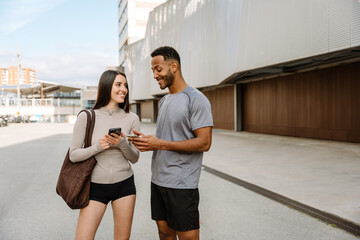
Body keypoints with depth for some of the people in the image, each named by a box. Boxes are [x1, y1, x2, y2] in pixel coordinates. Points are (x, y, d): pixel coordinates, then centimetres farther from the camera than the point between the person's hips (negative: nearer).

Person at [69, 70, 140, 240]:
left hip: (124, 185, 2)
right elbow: (73, 155, -4)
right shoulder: (86, 117, -7)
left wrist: (122, 144, -17)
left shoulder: (132, 119, -1)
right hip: (96, 186, -2)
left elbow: (134, 158, 3)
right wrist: (97, 147, -20)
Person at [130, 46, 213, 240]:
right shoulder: (163, 101, 16)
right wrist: (147, 140, 1)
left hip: (182, 183, -8)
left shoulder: (196, 99, -11)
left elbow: (204, 143, -18)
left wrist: (161, 144, -20)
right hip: (158, 180, 8)